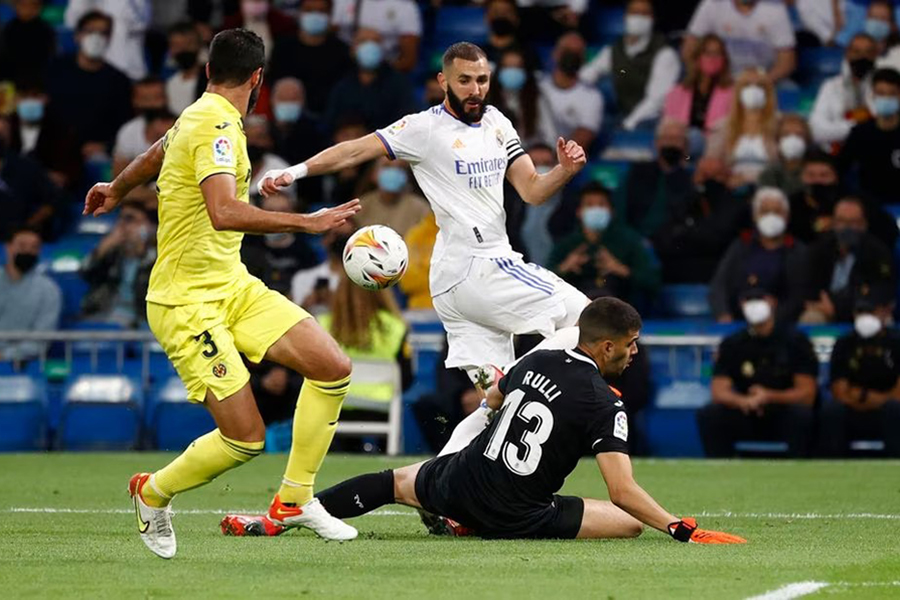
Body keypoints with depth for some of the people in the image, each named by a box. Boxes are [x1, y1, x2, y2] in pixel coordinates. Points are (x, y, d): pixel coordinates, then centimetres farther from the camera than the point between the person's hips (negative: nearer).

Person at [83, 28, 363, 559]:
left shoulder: (197, 118, 11)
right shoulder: (217, 126, -19)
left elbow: (154, 156, 32)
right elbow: (224, 212, -35)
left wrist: (116, 190, 52)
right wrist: (307, 223, -33)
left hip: (233, 286, 10)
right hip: (188, 303, -10)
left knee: (333, 367, -5)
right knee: (245, 439, -12)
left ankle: (295, 499, 7)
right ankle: (154, 493, 16)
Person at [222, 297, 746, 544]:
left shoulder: (537, 362, 4)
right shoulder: (606, 405, -14)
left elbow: (492, 398, 27)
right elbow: (623, 492, -21)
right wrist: (683, 530, -18)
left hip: (458, 482, 6)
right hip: (515, 517, -6)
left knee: (393, 482, 33)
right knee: (631, 523, -1)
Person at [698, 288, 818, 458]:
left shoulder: (795, 341, -4)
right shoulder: (732, 344, 2)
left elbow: (807, 394, -8)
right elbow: (719, 392, -6)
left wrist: (770, 397, -24)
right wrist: (744, 401, -29)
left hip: (784, 421, -2)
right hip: (746, 419, 2)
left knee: (802, 414, -35)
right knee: (708, 415, -24)